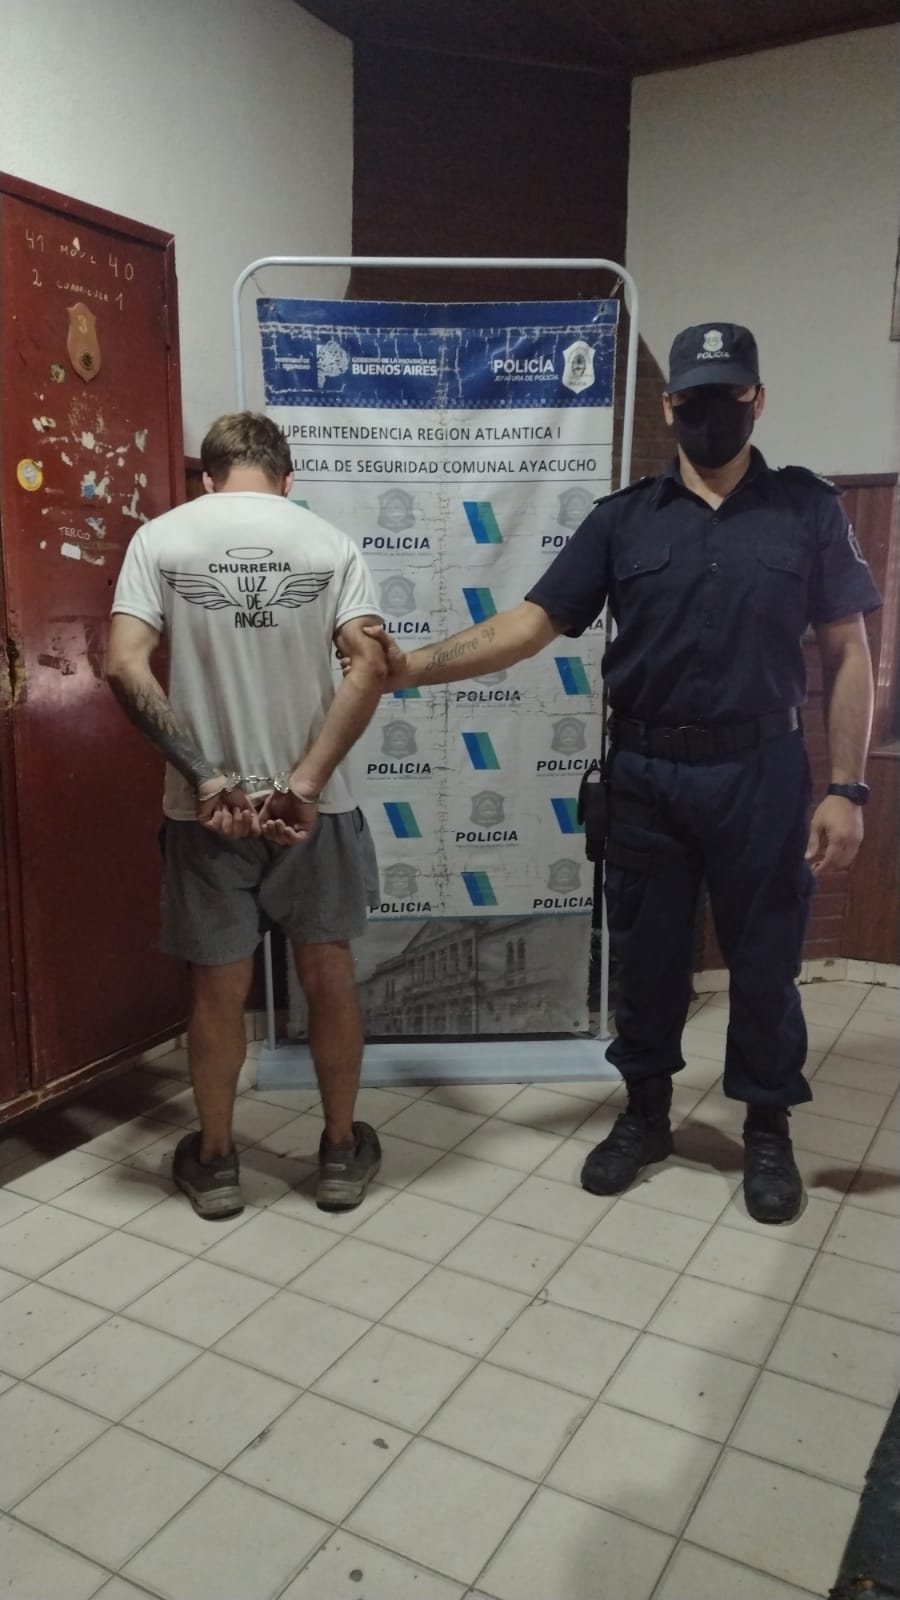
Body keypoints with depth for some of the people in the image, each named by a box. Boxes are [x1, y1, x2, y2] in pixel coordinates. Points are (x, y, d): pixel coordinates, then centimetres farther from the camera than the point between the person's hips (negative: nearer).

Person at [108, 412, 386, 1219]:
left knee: (218, 986, 13)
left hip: (206, 807, 0)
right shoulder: (329, 541, -1)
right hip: (312, 805, 0)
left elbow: (125, 667, -12)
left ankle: (215, 1161, 29)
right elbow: (370, 666, -13)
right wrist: (306, 781, -15)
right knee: (328, 974, 14)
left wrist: (204, 778, -12)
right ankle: (342, 1152, 28)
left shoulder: (160, 537, -1)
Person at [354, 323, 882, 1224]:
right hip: (645, 775, 1)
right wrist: (416, 666, -17)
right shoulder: (622, 519, 4)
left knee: (763, 958, 9)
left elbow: (846, 655, 0)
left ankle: (767, 1130, 31)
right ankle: (645, 1114, 33)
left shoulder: (806, 508, 2)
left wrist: (846, 787, -7)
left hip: (759, 772, -1)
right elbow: (530, 625, -4)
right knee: (645, 954, 12)